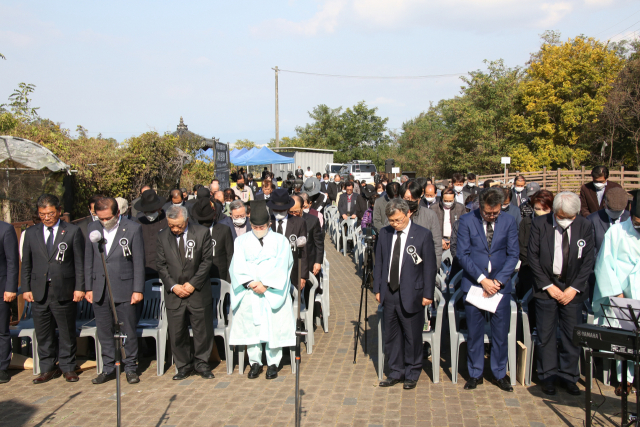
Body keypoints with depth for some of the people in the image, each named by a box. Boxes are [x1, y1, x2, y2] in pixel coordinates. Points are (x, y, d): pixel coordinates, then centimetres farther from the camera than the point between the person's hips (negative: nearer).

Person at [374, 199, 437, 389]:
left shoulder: (423, 234, -7)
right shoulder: (384, 233, 4)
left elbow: (430, 266, -5)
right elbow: (379, 263, 11)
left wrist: (427, 294, -6)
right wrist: (377, 289, 8)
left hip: (411, 294, -4)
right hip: (389, 293, 4)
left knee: (413, 337, 6)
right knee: (391, 336, 12)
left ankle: (412, 374, 24)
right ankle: (396, 372, 27)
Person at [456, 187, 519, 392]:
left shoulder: (509, 221, 0)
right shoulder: (466, 221, -5)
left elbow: (513, 255, 0)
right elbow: (462, 254, -8)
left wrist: (498, 280, -11)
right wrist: (482, 279, -15)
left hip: (500, 284, 1)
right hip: (473, 283, -1)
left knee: (501, 331, 6)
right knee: (474, 331, 7)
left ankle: (500, 373, 23)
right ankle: (475, 373, 22)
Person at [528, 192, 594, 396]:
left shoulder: (584, 226, -2)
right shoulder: (539, 224, -7)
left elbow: (588, 260, 0)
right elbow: (532, 257, -5)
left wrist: (573, 288, -7)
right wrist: (548, 286, -9)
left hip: (572, 289, 1)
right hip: (546, 287, -1)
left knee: (572, 335, 5)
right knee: (546, 335, 5)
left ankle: (569, 377, 21)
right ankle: (548, 376, 19)